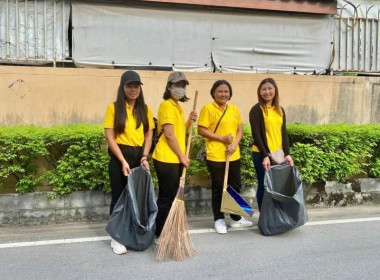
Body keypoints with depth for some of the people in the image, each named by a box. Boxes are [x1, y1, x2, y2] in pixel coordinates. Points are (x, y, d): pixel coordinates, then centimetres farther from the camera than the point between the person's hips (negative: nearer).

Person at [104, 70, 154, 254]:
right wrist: (123, 161, -14)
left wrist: (144, 157, -8)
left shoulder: (145, 109, 8)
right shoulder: (114, 108, -4)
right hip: (119, 158, -3)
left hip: (139, 157, 4)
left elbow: (149, 134, 7)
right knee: (119, 197, 4)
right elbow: (109, 137, -8)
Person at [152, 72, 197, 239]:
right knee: (166, 197, -3)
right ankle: (160, 235, 8)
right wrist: (182, 156, -13)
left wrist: (189, 122, 3)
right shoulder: (167, 105, -12)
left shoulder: (178, 107, 17)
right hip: (166, 159, -9)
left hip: (175, 159, 9)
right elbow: (169, 134, -18)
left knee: (172, 196, 15)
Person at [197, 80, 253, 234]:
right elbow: (201, 130, -12)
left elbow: (239, 130, 11)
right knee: (218, 188, 5)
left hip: (234, 155, 6)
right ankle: (219, 219, 19)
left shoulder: (234, 109, 11)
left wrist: (234, 144, -7)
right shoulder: (208, 108, -7)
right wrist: (222, 138, -17)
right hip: (215, 156, -6)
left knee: (236, 186, 14)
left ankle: (236, 218, 29)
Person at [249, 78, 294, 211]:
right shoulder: (256, 110, -7)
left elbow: (284, 133, 11)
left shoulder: (280, 110, 12)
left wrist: (287, 153, 1)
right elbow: (256, 135, -12)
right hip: (262, 155, -5)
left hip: (278, 154, 5)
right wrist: (265, 155, -17)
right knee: (264, 186, 2)